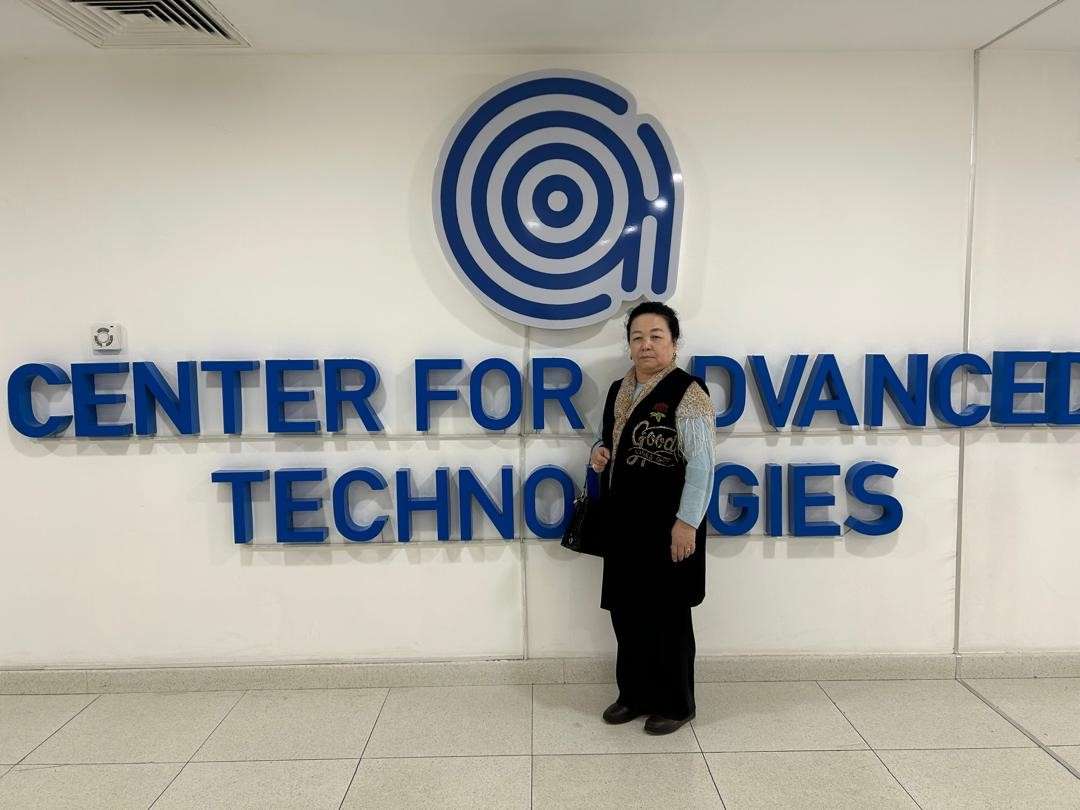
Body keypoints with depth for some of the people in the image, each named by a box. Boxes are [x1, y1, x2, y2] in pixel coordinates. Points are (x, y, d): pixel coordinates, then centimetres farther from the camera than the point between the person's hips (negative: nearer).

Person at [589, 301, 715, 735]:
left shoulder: (687, 392, -13)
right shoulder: (618, 390, 10)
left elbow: (701, 462, -17)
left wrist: (687, 522, -21)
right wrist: (598, 453, 0)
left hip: (666, 524, -7)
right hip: (622, 522, 7)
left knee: (666, 615, 6)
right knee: (626, 611, 15)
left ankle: (674, 704, 24)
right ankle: (634, 694, 32)